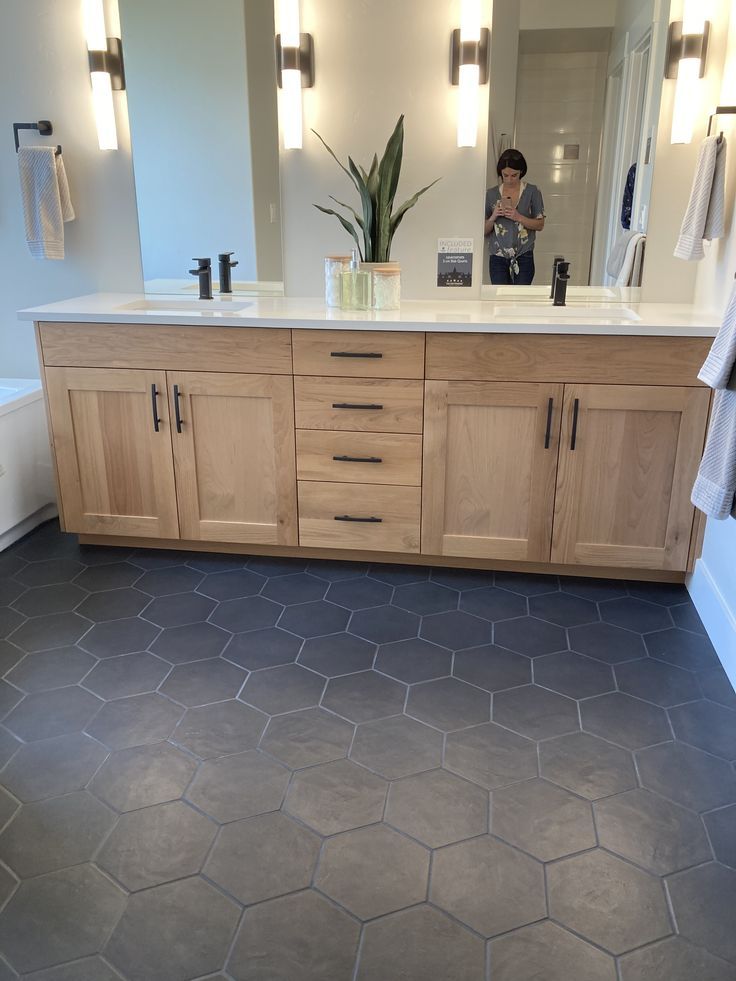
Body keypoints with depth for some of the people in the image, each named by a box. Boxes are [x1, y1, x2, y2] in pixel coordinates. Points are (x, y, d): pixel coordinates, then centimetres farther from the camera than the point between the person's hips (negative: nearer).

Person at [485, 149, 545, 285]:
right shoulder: (491, 194, 5)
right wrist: (493, 217, -13)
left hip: (523, 258, -1)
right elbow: (483, 231, 7)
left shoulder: (532, 192, 1)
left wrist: (518, 217, -14)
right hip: (498, 258, 1)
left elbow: (540, 225, 1)